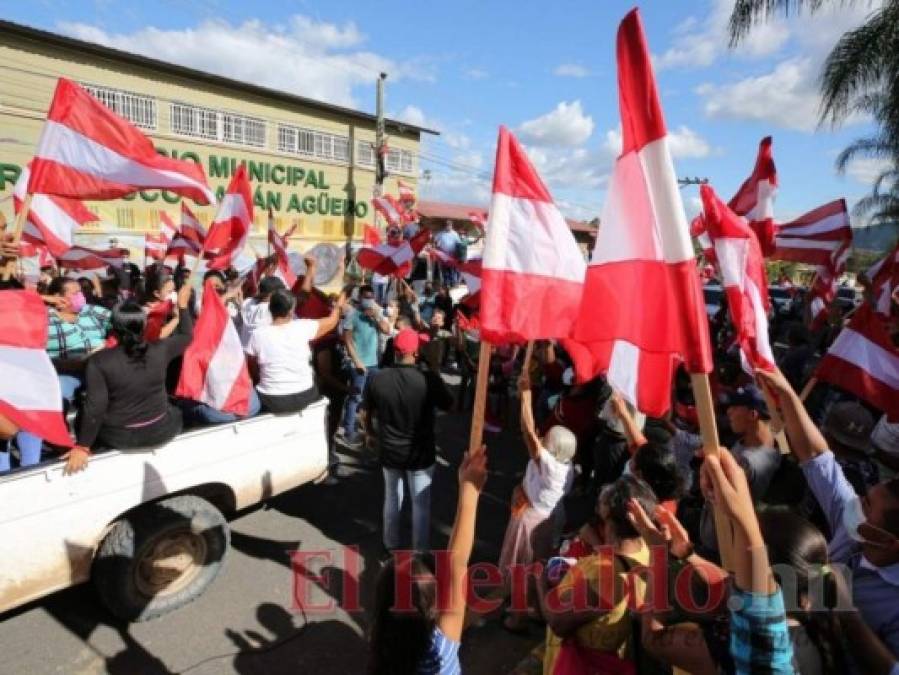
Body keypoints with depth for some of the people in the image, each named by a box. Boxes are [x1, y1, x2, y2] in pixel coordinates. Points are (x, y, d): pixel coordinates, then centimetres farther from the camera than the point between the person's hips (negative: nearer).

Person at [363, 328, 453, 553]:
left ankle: (391, 545, 40)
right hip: (420, 454, -3)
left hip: (388, 452, 3)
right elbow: (448, 405, -3)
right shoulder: (429, 379, -21)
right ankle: (420, 552, 28)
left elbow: (366, 417, 0)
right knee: (421, 504, 15)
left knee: (392, 499, 23)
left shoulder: (377, 379, -13)